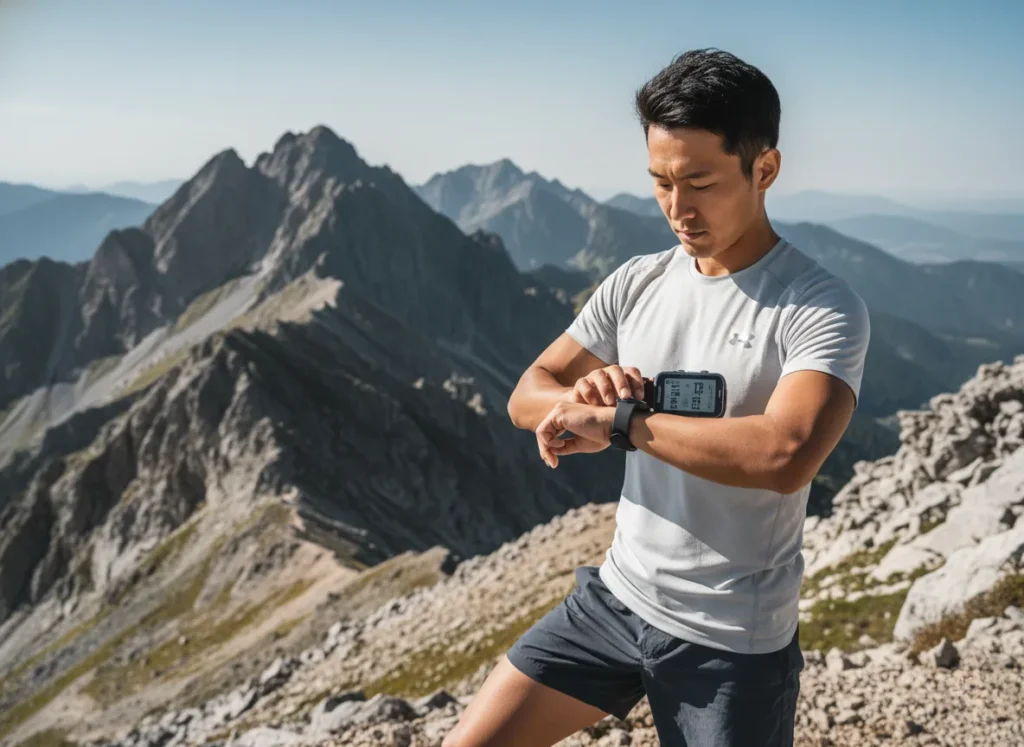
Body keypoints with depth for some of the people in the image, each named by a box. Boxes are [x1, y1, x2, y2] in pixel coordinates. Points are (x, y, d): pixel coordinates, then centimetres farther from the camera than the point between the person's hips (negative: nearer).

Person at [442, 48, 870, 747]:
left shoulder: (824, 310, -16)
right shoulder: (637, 283, 1)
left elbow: (785, 455, -32)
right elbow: (527, 398, 5)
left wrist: (618, 420, -25)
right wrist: (585, 394, -19)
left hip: (732, 645, -4)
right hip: (614, 600, 5)